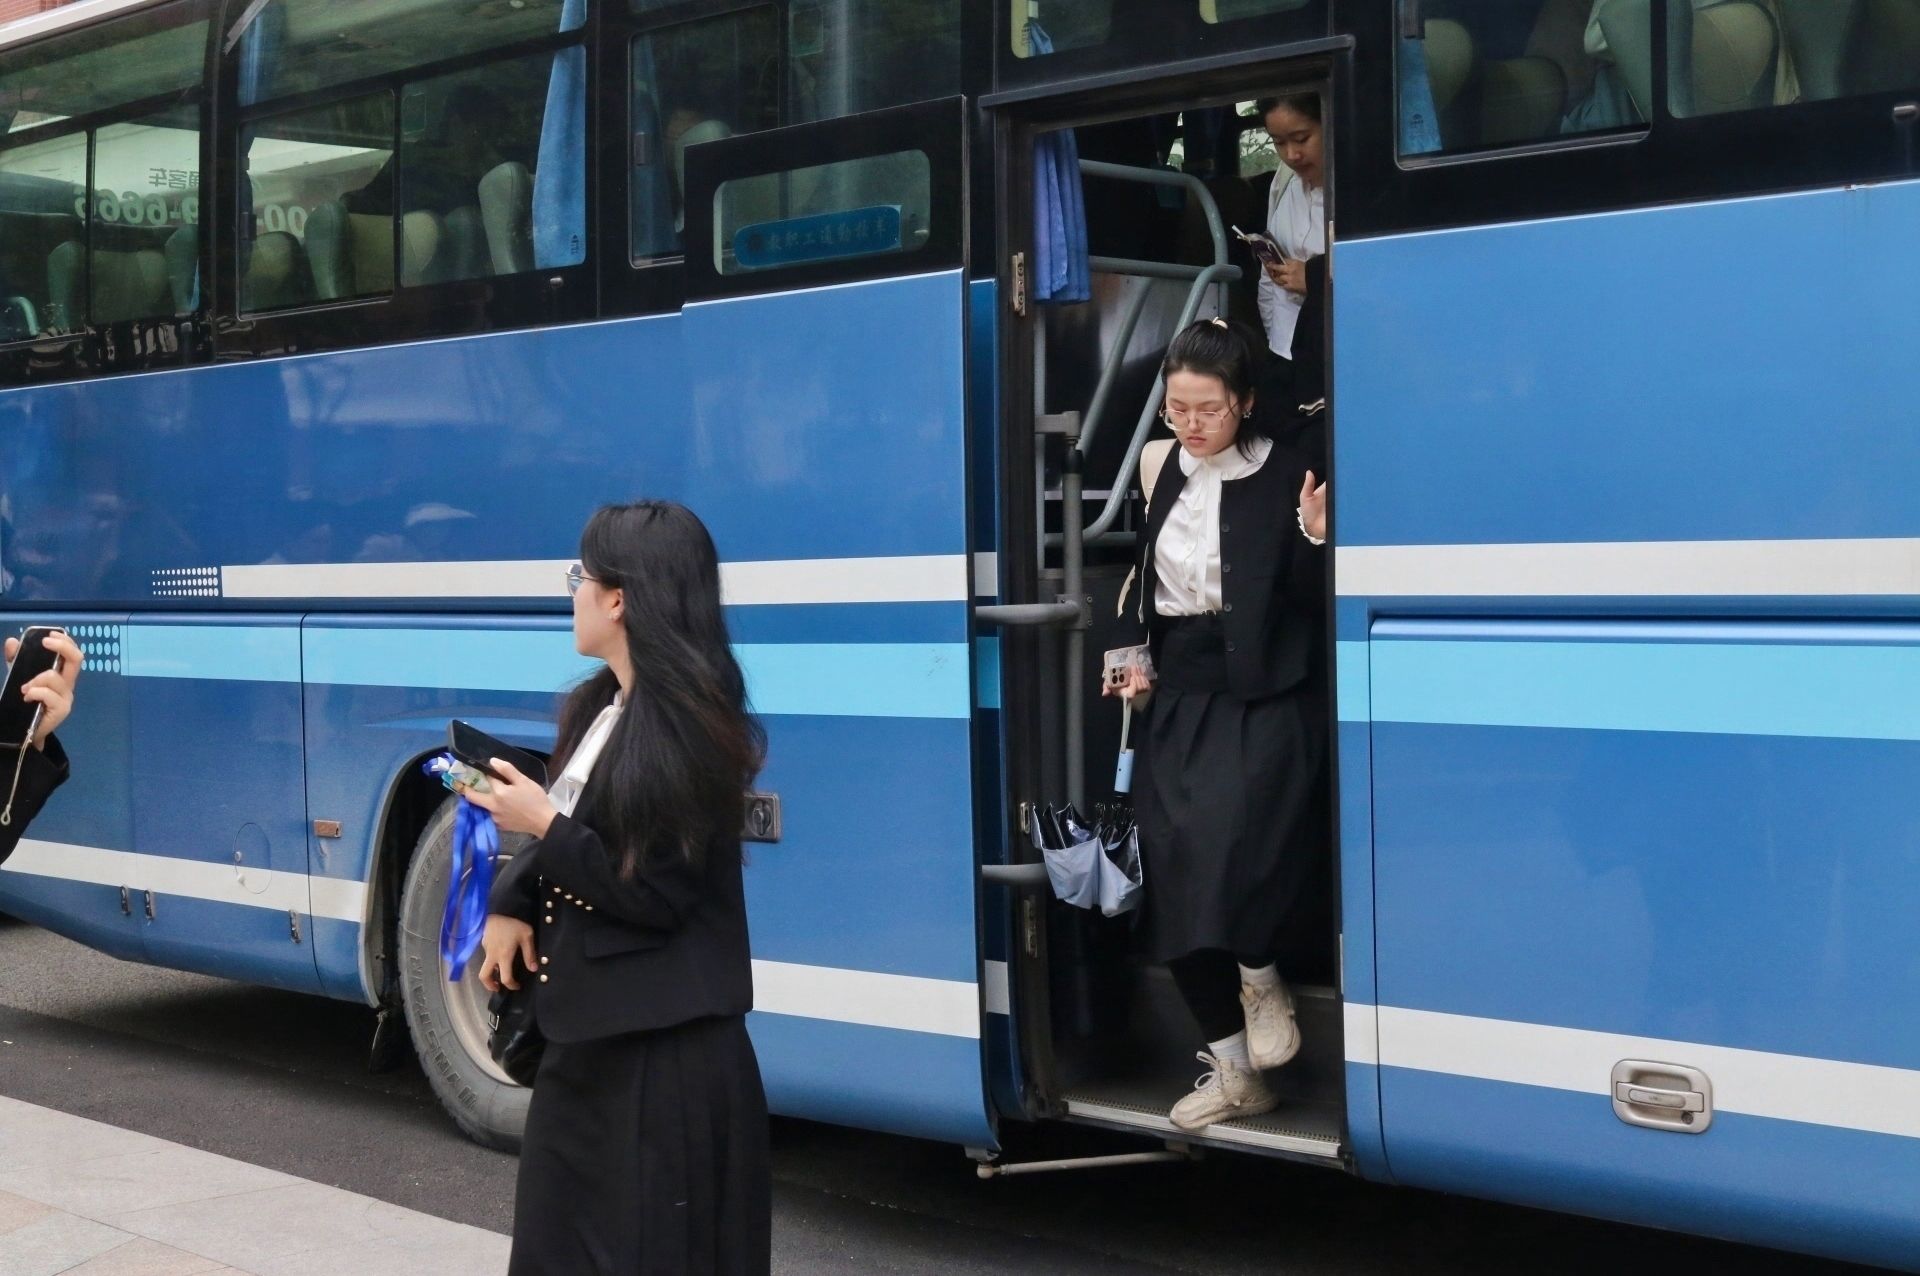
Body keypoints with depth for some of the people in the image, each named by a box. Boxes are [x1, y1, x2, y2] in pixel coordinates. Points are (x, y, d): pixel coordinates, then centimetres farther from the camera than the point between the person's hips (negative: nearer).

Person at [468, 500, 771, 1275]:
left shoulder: (683, 728, -18)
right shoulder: (603, 706, 10)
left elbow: (654, 893, -20)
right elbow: (572, 833, 12)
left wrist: (542, 824, -18)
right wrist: (510, 906, -5)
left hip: (666, 1048, -9)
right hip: (590, 1031, 10)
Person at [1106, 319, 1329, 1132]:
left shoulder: (1285, 477, -7)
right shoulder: (1166, 471, 9)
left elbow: (1311, 602, -11)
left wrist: (1315, 538, -28)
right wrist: (1134, 655, 11)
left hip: (1263, 693, -5)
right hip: (1178, 694, 5)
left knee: (1235, 833, -28)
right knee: (1173, 866, -1)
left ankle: (1260, 978, 4)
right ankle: (1231, 1069, 11)